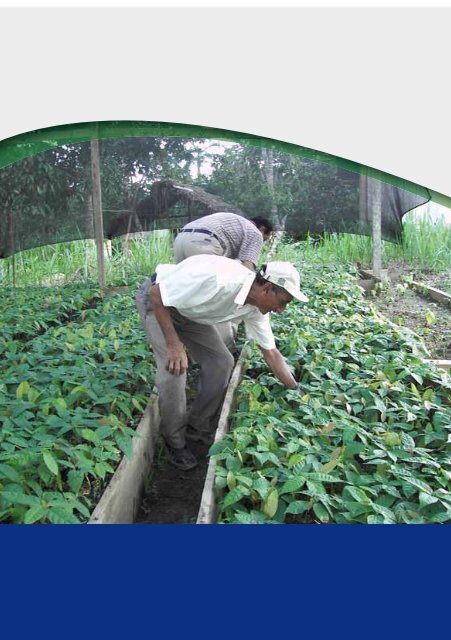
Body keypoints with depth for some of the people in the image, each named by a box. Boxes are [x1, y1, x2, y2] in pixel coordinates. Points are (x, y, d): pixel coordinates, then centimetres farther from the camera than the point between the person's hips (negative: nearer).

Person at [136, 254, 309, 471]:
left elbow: (271, 353, -2)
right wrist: (173, 343, -33)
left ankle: (197, 427, 17)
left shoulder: (255, 308, -14)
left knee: (221, 362, -1)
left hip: (188, 310, 7)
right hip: (156, 300, -7)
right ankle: (174, 441, 2)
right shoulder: (215, 279, -40)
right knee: (173, 369, -20)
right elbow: (156, 293, -31)